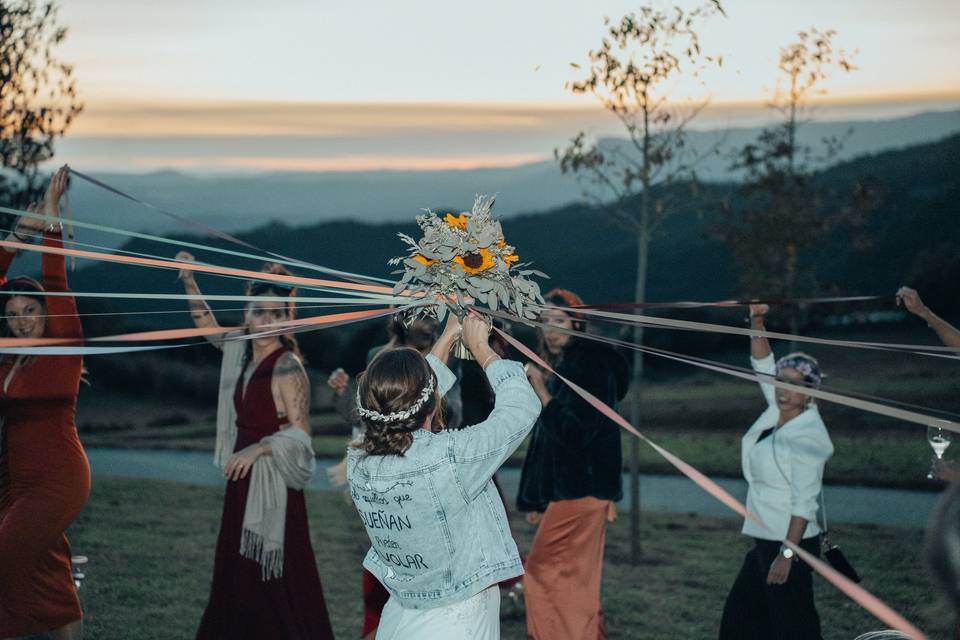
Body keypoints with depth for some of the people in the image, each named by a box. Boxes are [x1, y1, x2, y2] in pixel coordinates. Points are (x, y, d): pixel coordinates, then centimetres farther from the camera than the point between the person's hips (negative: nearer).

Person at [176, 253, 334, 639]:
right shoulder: (242, 351, 7)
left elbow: (300, 432, -18)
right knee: (236, 575, 14)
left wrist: (258, 449, -30)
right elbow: (209, 328, 26)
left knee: (275, 580, -7)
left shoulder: (287, 365, -15)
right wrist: (189, 282, 19)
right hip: (243, 479, 8)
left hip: (272, 484, -8)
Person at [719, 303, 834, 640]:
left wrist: (787, 554, -25)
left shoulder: (807, 436, -18)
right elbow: (763, 365, 14)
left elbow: (804, 502, -22)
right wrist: (756, 321, 1)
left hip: (791, 542, -9)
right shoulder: (777, 411, 5)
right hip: (764, 540, 9)